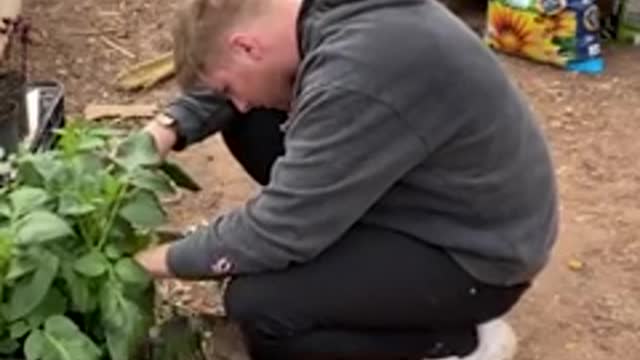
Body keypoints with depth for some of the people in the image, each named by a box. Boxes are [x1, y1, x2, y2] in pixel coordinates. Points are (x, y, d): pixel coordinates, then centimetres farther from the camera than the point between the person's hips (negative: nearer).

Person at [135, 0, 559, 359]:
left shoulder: (354, 76, -33)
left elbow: (279, 231, -25)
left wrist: (159, 260, -11)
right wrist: (163, 132, -2)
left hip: (478, 249, -8)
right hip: (430, 192, 9)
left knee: (256, 305, -22)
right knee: (250, 127, 3)